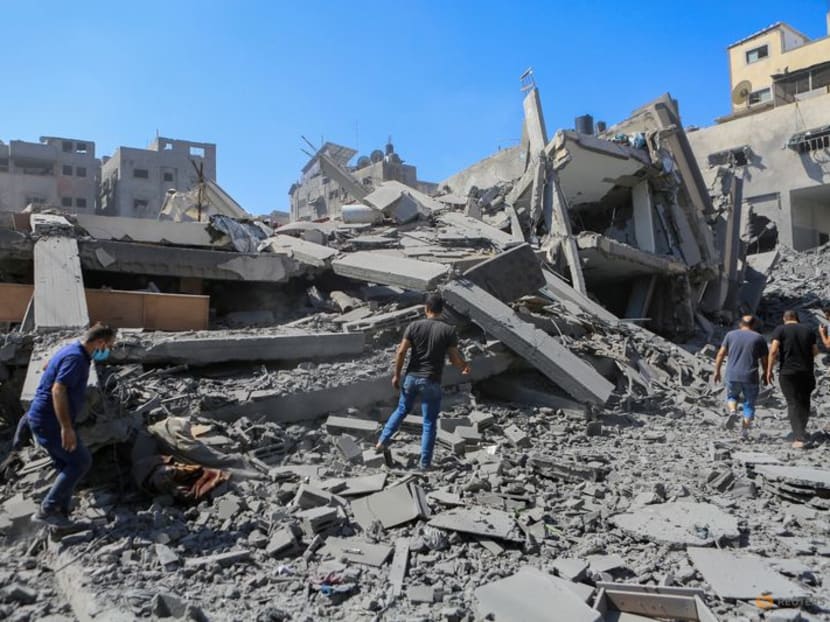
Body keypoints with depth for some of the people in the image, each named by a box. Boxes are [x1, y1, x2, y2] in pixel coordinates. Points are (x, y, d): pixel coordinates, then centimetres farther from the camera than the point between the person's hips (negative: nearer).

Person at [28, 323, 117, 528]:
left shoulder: (72, 351, 12)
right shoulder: (76, 358, -19)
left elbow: (49, 366, 34)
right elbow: (58, 390, -29)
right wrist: (66, 427, -32)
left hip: (45, 420, 10)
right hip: (50, 421, -10)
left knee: (68, 467, 13)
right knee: (81, 461, -6)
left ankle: (58, 513, 16)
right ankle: (47, 510, -4)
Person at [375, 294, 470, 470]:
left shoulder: (414, 326, -2)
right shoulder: (449, 330, -7)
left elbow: (401, 352, -6)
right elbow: (454, 358, -4)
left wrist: (396, 374, 4)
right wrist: (465, 367, 16)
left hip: (411, 377, 3)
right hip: (431, 382, -3)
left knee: (402, 410, 26)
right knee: (429, 423, 8)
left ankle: (382, 441, 26)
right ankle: (424, 462, 14)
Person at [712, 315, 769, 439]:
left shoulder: (730, 335, 7)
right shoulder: (759, 338, 5)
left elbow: (721, 354, 2)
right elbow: (764, 359, 5)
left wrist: (717, 370, 8)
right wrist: (765, 373, 20)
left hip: (732, 376, 1)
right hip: (750, 377, -1)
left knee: (732, 396, 23)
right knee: (749, 404, 11)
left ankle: (733, 411, -6)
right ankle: (744, 431, 7)